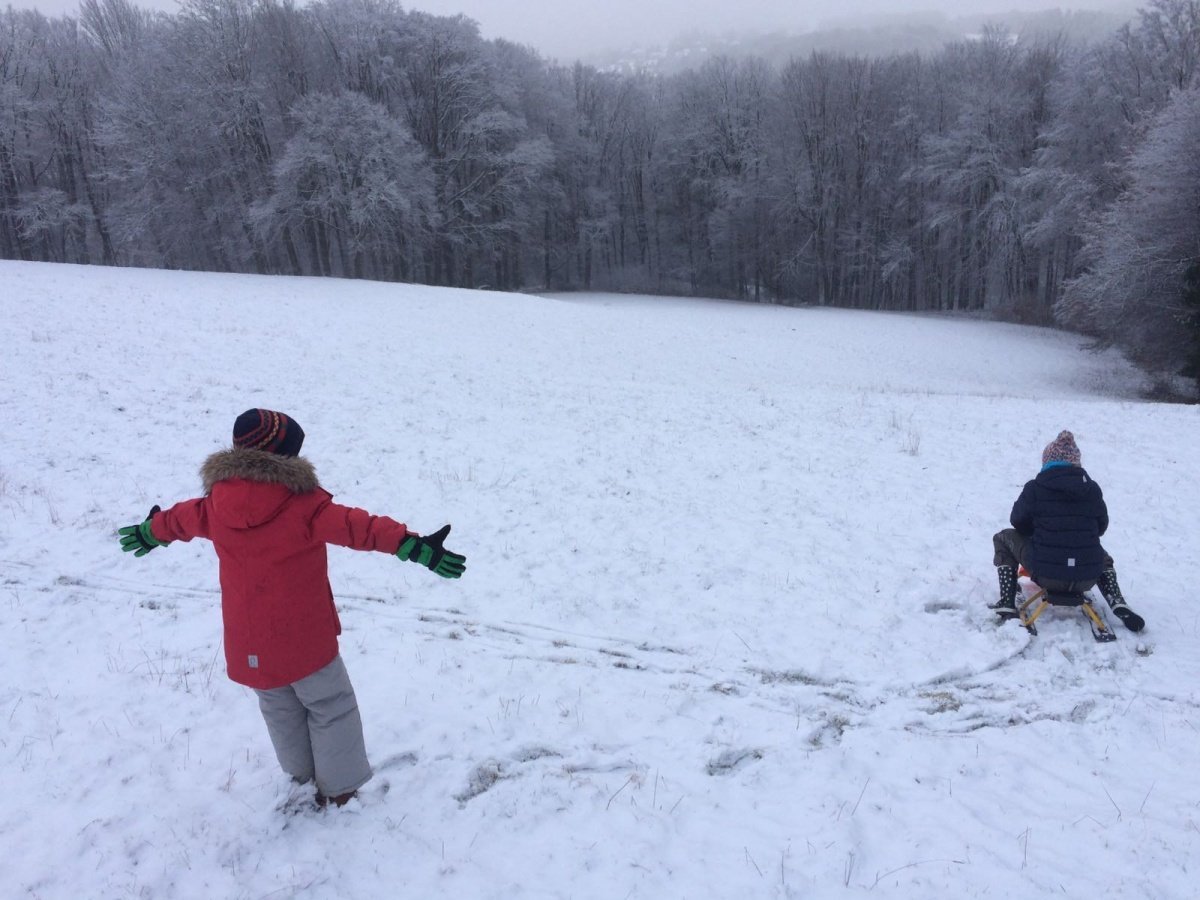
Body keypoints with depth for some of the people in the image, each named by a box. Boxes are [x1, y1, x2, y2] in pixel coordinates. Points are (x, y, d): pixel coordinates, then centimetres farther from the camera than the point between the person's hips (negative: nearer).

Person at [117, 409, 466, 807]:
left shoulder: (218, 502, -2)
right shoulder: (303, 503, -20)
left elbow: (183, 518, 18)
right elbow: (356, 526, -29)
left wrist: (151, 531, 40)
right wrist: (414, 545, -34)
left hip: (248, 642, 6)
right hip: (304, 638, -5)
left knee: (280, 708, 26)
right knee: (330, 706, 13)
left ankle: (301, 774, 42)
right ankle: (338, 787, 21)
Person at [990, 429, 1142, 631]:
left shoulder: (1035, 488, -3)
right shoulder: (1092, 488, 6)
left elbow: (1018, 522, 6)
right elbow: (1101, 527, 16)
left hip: (1046, 575, -3)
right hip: (1088, 580, 4)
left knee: (1004, 538, 20)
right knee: (1104, 557, 40)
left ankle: (1007, 602, 10)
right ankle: (1118, 604, 15)